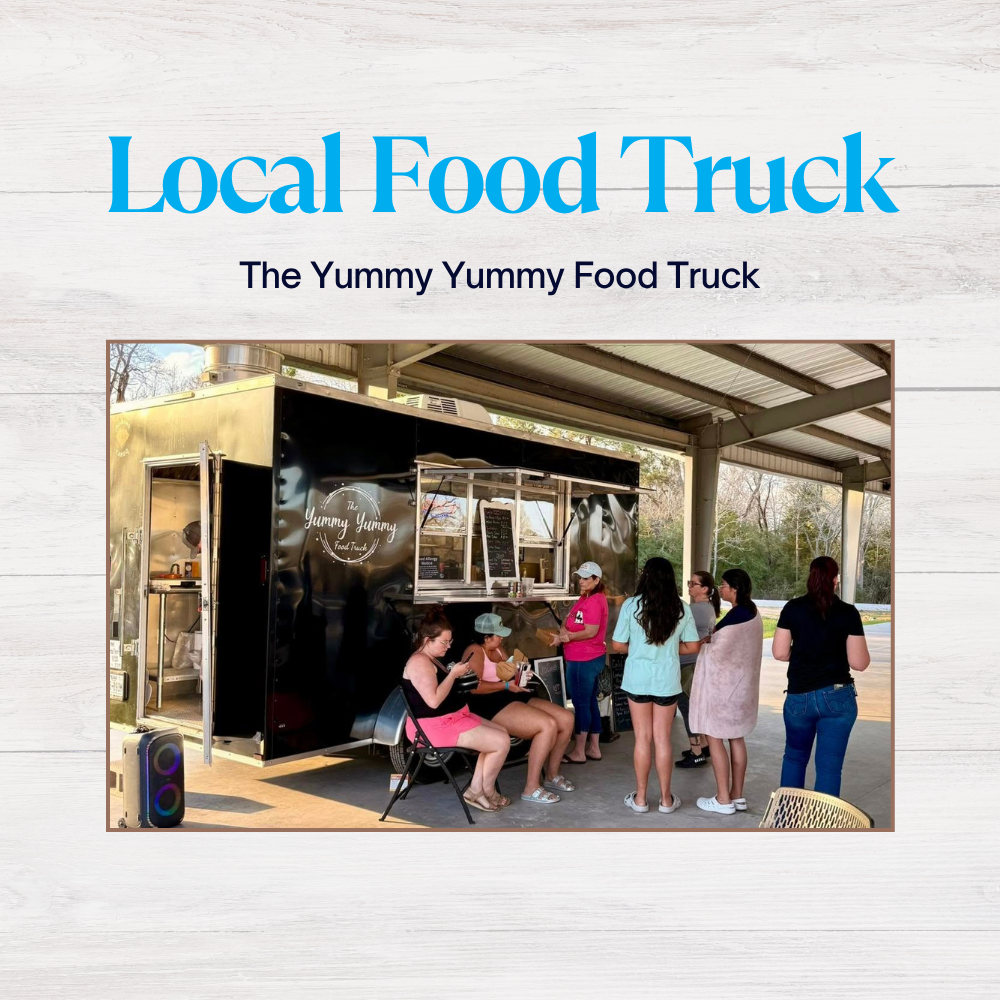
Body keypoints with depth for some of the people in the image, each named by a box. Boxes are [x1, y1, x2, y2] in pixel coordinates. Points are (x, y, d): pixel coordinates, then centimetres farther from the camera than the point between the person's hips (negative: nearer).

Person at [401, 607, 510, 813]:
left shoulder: (431, 659, 14)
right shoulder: (419, 662, -20)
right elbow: (434, 700, -28)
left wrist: (457, 674, 6)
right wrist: (453, 674, -20)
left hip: (452, 717, 12)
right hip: (435, 726, -12)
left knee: (501, 732, 13)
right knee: (501, 742, -13)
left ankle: (475, 789, 8)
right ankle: (487, 790, 10)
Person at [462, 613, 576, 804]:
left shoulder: (498, 648, 18)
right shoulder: (475, 653, -10)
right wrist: (506, 685, -22)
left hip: (513, 698, 10)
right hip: (490, 705, -10)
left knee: (566, 718, 0)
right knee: (548, 725, -27)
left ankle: (552, 776, 15)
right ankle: (531, 788, -20)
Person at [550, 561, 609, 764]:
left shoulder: (594, 601, -17)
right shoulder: (584, 598, 15)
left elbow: (591, 632, -23)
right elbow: (568, 619, 13)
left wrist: (568, 637, -11)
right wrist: (563, 631, -8)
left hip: (585, 661, -10)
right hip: (587, 660, 10)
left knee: (581, 704, -4)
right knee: (590, 703, 13)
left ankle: (579, 752, 3)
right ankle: (594, 748, 20)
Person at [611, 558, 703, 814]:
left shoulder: (631, 605, -10)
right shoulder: (681, 609, -5)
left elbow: (617, 645, -6)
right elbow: (693, 646, 1)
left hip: (637, 678, -1)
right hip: (667, 680, 1)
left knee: (642, 738, 9)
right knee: (662, 739, 10)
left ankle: (640, 798, 17)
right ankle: (666, 799, 19)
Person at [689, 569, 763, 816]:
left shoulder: (734, 618, -23)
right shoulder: (752, 614, 5)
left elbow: (718, 654, -21)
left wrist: (700, 643, -4)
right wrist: (713, 638, 5)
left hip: (722, 685, -9)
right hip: (741, 683, 9)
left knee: (714, 738, 1)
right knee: (736, 738, 15)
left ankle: (723, 800, 7)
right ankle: (737, 796, 22)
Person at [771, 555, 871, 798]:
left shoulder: (792, 608, -2)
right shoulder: (848, 613, -6)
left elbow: (779, 653, -2)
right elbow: (859, 662, -6)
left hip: (799, 696, 2)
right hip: (838, 697, -2)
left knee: (794, 757, 21)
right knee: (829, 767, 5)